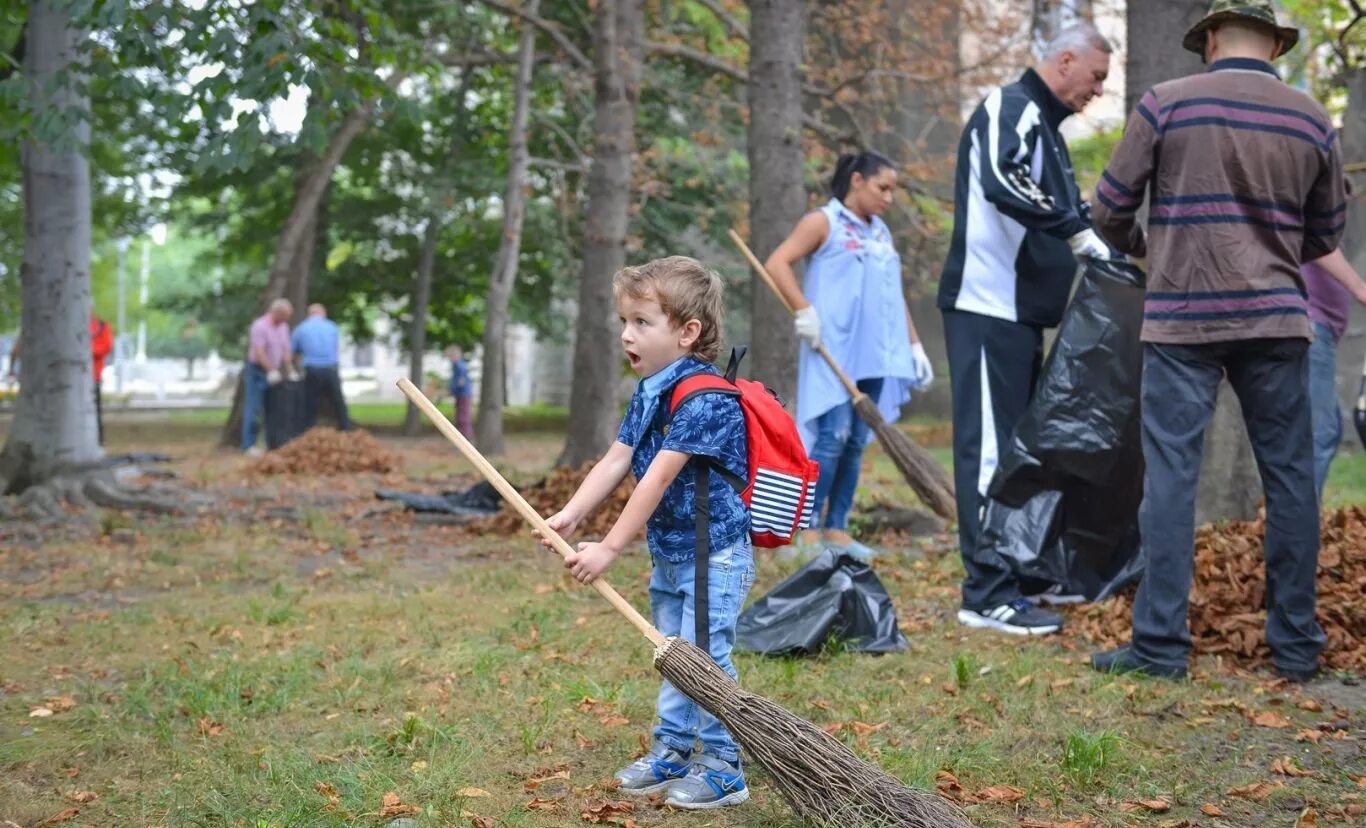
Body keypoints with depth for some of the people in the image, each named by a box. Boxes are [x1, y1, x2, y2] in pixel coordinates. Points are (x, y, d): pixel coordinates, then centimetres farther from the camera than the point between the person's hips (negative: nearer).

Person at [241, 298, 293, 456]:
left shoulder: (283, 327, 9)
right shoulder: (260, 326, -16)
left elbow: (286, 350, 10)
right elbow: (259, 353, -21)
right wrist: (271, 371, -24)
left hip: (273, 372, 8)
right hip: (257, 371, -8)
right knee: (253, 409, -7)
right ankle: (249, 445, -5)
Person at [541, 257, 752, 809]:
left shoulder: (705, 400, -24)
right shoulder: (649, 394, 6)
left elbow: (657, 480, -26)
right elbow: (615, 462, 4)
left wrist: (610, 548, -25)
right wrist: (570, 514, -10)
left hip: (714, 553, -9)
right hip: (669, 552, 10)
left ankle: (721, 768, 6)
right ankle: (672, 752, 30)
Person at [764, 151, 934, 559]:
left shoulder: (881, 233, 19)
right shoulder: (823, 222, -1)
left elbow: (895, 295, 23)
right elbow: (777, 263, -10)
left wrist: (915, 345, 18)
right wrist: (804, 311, -18)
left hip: (875, 354, 7)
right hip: (834, 351, -7)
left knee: (856, 442, 6)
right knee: (832, 437, -12)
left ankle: (836, 528, 11)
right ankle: (808, 530, -8)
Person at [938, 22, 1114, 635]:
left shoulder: (1042, 124, 21)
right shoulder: (1010, 109, -9)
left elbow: (1060, 205, 28)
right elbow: (1000, 181, -29)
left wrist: (1103, 250, 14)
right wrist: (1079, 233, -28)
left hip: (1020, 310, 10)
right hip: (988, 306, -10)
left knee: (1017, 444, 13)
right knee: (989, 446, -10)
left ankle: (1019, 571, 20)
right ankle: (988, 596, -9)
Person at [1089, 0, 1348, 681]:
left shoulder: (1166, 103, -3)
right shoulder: (1312, 121, 5)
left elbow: (1110, 209, 1)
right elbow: (1325, 235, 14)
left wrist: (1144, 248, 21)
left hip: (1182, 317, -2)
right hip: (1276, 318, 2)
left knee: (1170, 477, 0)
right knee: (1289, 476, 9)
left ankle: (1161, 645, -1)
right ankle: (1296, 644, 14)